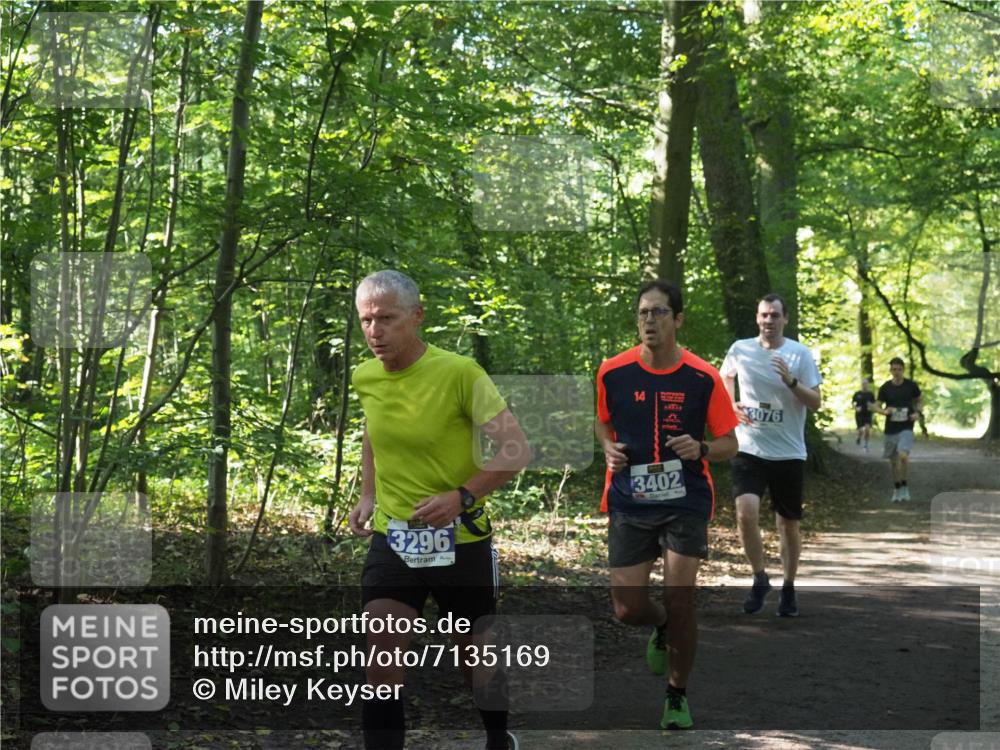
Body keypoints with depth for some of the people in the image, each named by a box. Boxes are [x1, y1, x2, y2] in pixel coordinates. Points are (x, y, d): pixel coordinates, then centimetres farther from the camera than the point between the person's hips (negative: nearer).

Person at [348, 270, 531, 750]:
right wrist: (368, 495, 10)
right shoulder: (365, 378, -2)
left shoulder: (460, 373, -20)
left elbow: (517, 450, -18)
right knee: (381, 651, -10)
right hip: (392, 535, 4)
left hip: (459, 539, -3)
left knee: (473, 653, 14)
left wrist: (462, 497, -27)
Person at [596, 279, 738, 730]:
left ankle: (678, 695, 14)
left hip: (686, 502, -2)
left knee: (679, 600, -9)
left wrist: (701, 449, -20)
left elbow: (729, 444, 1)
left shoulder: (703, 378, -7)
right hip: (630, 504, 2)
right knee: (628, 609, -1)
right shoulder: (613, 372, -3)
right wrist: (609, 448, -4)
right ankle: (661, 628, 38)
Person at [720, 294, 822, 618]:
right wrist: (731, 405, 6)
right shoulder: (740, 349, 2)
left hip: (789, 453, 0)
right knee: (746, 513, -20)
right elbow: (725, 378, 23)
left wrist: (791, 381, -22)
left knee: (788, 525, 9)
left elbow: (816, 402, -6)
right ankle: (759, 579, 1)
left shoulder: (800, 354, -3)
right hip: (749, 449, 0)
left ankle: (789, 589, 27)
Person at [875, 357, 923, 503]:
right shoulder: (885, 387, 0)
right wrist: (885, 411, -16)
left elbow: (920, 400, 13)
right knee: (893, 460, 10)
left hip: (906, 427, -2)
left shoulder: (911, 385, -2)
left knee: (903, 456, -21)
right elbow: (877, 406, 6)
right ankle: (896, 489, 27)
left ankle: (904, 487, -4)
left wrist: (918, 412, -6)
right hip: (890, 429, 2)